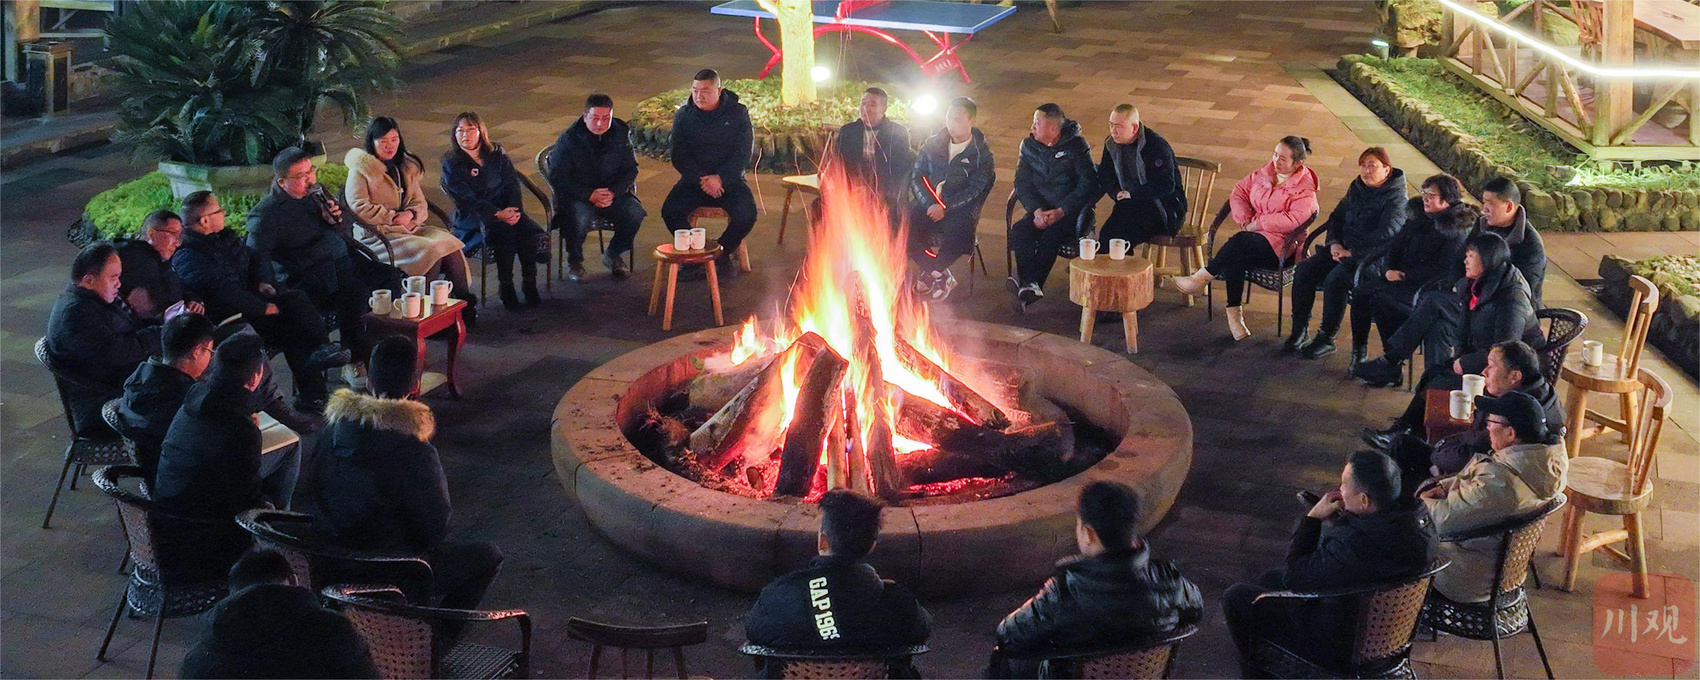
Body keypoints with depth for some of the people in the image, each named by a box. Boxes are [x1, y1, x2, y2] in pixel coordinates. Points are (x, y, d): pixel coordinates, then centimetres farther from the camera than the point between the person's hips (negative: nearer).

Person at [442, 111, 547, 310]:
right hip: (473, 217, -4)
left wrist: (515, 210, -14)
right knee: (504, 231, -34)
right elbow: (467, 199, -12)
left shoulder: (497, 154, 10)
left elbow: (512, 184, 6)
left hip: (505, 209, 4)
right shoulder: (451, 164, -2)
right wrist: (498, 214, -25)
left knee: (529, 231, -26)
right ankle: (505, 286, -23)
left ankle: (529, 282, -14)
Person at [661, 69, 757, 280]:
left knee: (746, 214, -27)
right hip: (694, 180, 1)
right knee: (670, 211, -25)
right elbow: (679, 156, -2)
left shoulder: (738, 113, -1)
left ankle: (723, 252, 1)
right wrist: (701, 180, -17)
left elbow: (743, 155, -5)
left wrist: (720, 178, -19)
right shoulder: (683, 115, 3)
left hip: (728, 179, -1)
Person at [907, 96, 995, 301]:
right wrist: (929, 204, -10)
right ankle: (941, 277, -11)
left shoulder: (981, 154, 2)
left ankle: (928, 276, -10)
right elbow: (916, 177, 7)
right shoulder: (933, 144, 11)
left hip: (959, 210, -3)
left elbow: (974, 190, -7)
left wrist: (945, 208, -19)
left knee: (958, 231, -36)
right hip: (928, 205, 3)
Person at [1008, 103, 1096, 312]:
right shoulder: (1029, 145, 8)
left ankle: (1030, 284, -35)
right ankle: (1029, 286, -34)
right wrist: (1036, 210, -13)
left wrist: (1061, 211, -22)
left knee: (1051, 236, -34)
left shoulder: (1076, 146, -7)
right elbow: (1022, 183, 5)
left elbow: (1088, 185, -13)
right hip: (1041, 210, 5)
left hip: (1072, 211, -4)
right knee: (1018, 231, -26)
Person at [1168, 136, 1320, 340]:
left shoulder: (1304, 188, -6)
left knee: (1239, 243, -34)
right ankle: (1233, 314, -30)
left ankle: (1200, 279, -26)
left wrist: (1257, 224, -19)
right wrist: (1243, 217, -3)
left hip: (1278, 245, -5)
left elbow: (1295, 219, -20)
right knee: (1234, 259, -29)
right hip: (1253, 233, 5)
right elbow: (1240, 191, 17)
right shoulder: (1265, 172, 14)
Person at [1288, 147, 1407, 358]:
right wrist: (1334, 243, -2)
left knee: (1336, 279, -32)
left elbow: (1386, 233, -21)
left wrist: (1352, 252, -23)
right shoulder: (1356, 188, 14)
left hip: (1371, 257, -7)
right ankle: (1299, 331, -8)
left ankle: (1326, 338, -20)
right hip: (1344, 249, 7)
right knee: (1304, 270, -14)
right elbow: (1336, 217, 18)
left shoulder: (1396, 198, -9)